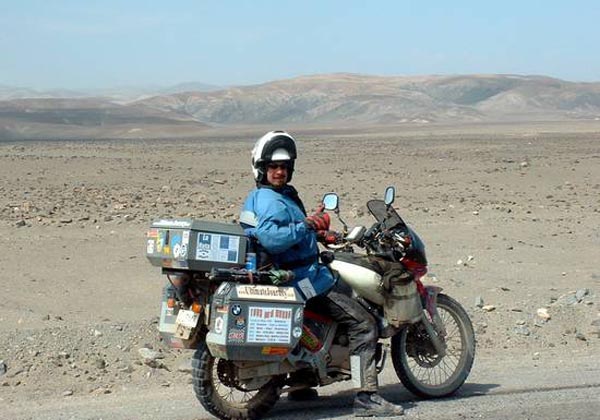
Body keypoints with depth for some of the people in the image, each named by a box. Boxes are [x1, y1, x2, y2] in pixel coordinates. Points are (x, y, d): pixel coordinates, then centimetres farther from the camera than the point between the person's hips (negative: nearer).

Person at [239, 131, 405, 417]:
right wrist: (306, 226, -35)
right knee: (363, 324, -10)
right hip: (302, 278, -11)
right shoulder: (272, 201, -19)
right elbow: (270, 238, -37)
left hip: (282, 273, 11)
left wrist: (317, 234, 17)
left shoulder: (256, 198, 14)